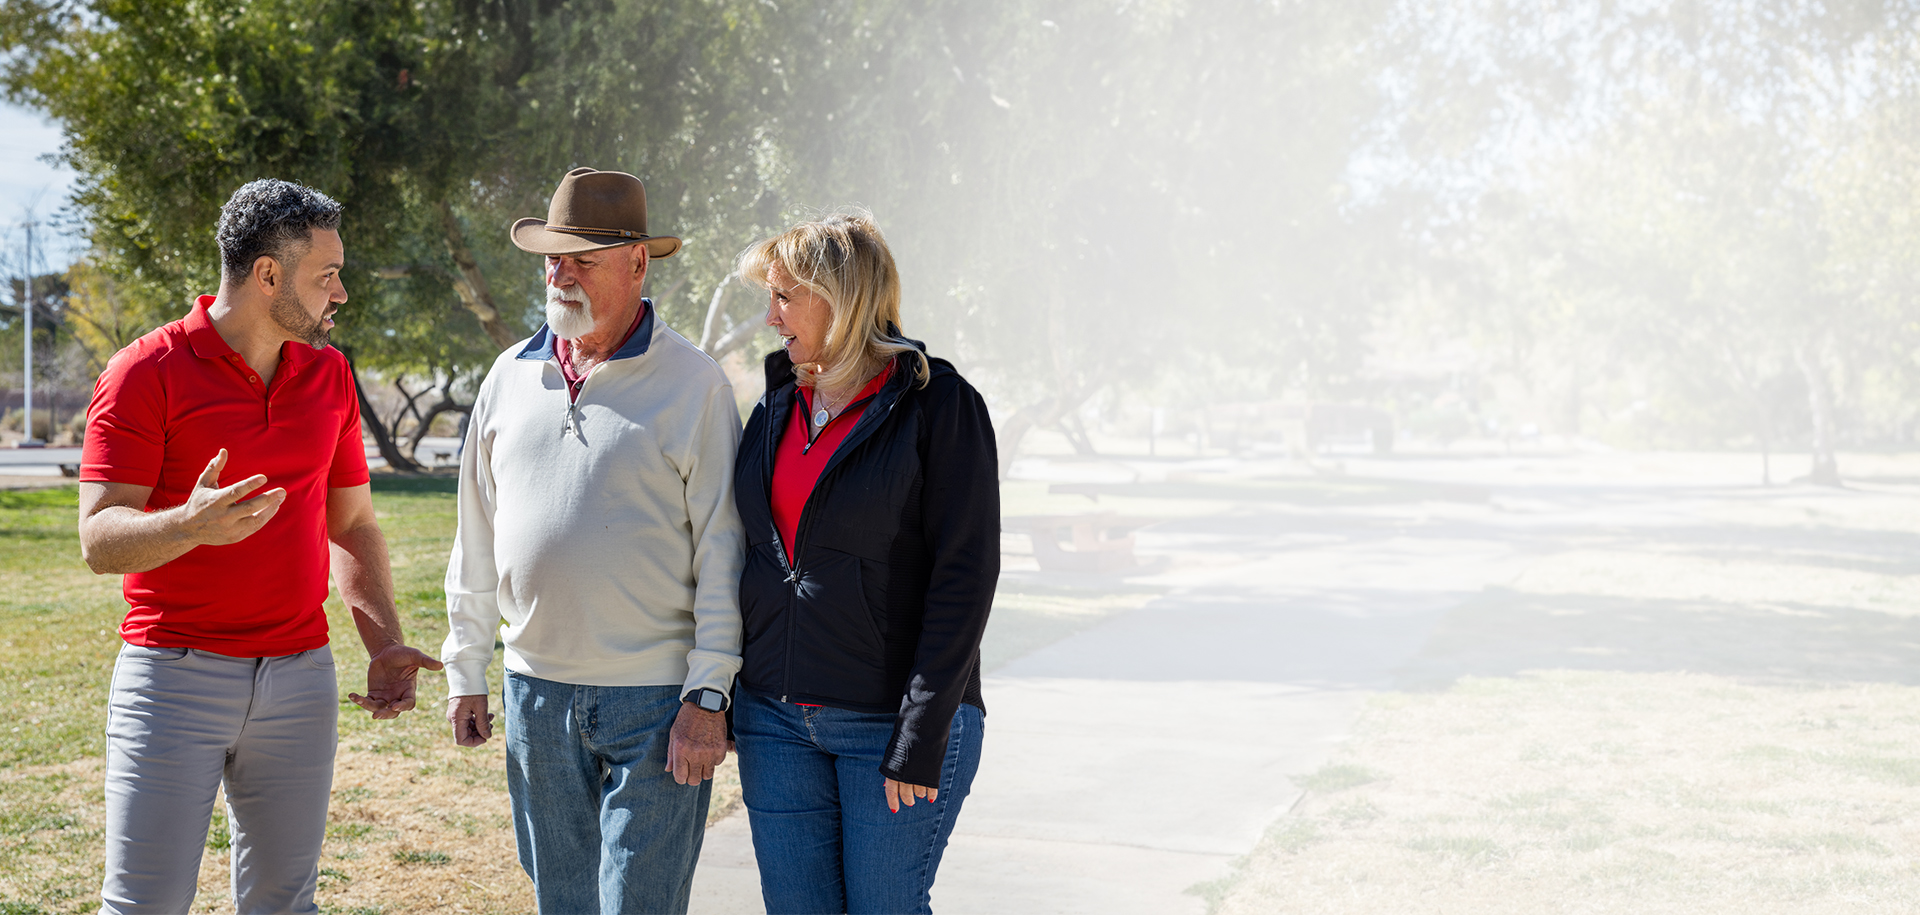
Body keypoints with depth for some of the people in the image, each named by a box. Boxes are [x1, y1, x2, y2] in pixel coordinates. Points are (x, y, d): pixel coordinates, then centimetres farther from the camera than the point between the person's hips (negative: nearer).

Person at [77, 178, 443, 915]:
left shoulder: (329, 375, 11)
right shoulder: (147, 373, -7)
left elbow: (352, 525, 16)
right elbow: (99, 538, -11)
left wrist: (383, 644, 2)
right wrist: (192, 525, -31)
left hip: (300, 679, 5)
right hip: (174, 677, -5)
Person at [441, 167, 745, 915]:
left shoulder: (693, 384, -5)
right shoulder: (511, 376, 9)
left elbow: (722, 552, -7)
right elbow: (477, 538, 15)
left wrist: (708, 696, -12)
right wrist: (465, 672, 14)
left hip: (654, 698, -5)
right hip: (538, 693, 5)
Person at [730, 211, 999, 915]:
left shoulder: (938, 404, -9)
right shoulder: (776, 410, 10)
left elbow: (965, 575, -12)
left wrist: (921, 739, -16)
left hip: (891, 720, -6)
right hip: (776, 718, 6)